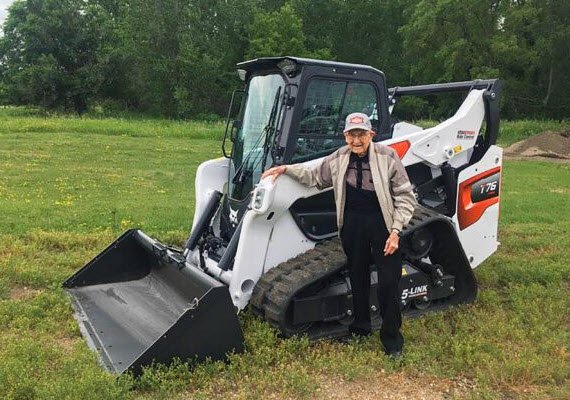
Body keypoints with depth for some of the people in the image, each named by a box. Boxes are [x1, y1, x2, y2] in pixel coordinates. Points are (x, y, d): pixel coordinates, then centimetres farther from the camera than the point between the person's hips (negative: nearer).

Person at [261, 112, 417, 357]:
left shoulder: (387, 157, -11)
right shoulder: (338, 159, 2)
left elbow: (405, 197, -7)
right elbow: (315, 176, 20)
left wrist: (395, 231, -13)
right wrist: (285, 169, 11)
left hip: (382, 222, -4)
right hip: (352, 224, 4)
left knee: (389, 281, -3)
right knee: (357, 275, 16)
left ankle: (391, 338, 15)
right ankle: (361, 326, 36)